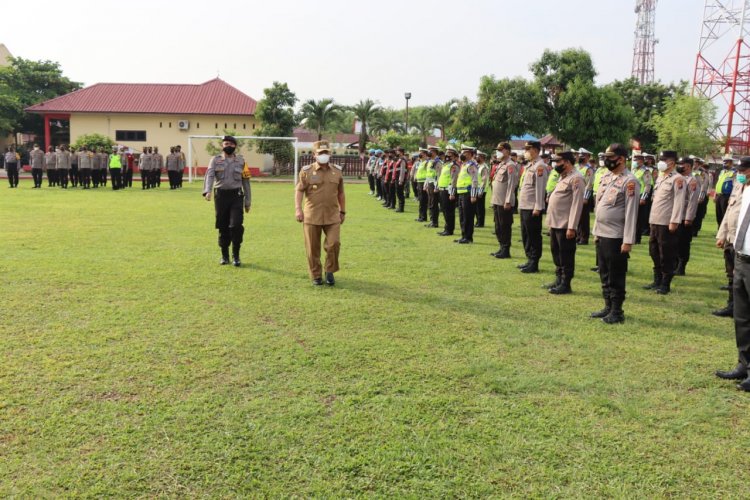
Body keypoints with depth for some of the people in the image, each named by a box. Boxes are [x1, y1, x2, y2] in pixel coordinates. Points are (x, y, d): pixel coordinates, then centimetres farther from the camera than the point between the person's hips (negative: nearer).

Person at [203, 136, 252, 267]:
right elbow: (209, 175, -9)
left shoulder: (241, 161, 10)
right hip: (220, 196, 1)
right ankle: (224, 255, 20)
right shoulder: (215, 160, 8)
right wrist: (207, 191, -28)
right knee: (222, 227, 6)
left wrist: (247, 202, 7)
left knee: (236, 225, -12)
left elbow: (246, 182, 10)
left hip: (236, 196, -1)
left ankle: (236, 255, 3)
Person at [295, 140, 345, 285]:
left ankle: (330, 272, 14)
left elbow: (340, 193, 16)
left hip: (332, 216, 2)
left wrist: (343, 211, 17)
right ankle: (316, 275, 20)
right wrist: (298, 209, -17)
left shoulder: (337, 171, 9)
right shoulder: (307, 171, 0)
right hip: (312, 216, -1)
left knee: (334, 244, -8)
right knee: (313, 248, 5)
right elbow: (299, 191, -4)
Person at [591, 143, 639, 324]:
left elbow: (631, 213, -17)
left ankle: (617, 312, 10)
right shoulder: (605, 177, 12)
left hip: (616, 237, -8)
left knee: (616, 277, 1)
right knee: (604, 275, 15)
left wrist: (628, 241, -19)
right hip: (601, 235, 8)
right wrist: (596, 231, 15)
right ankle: (608, 307, 26)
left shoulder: (630, 181, -13)